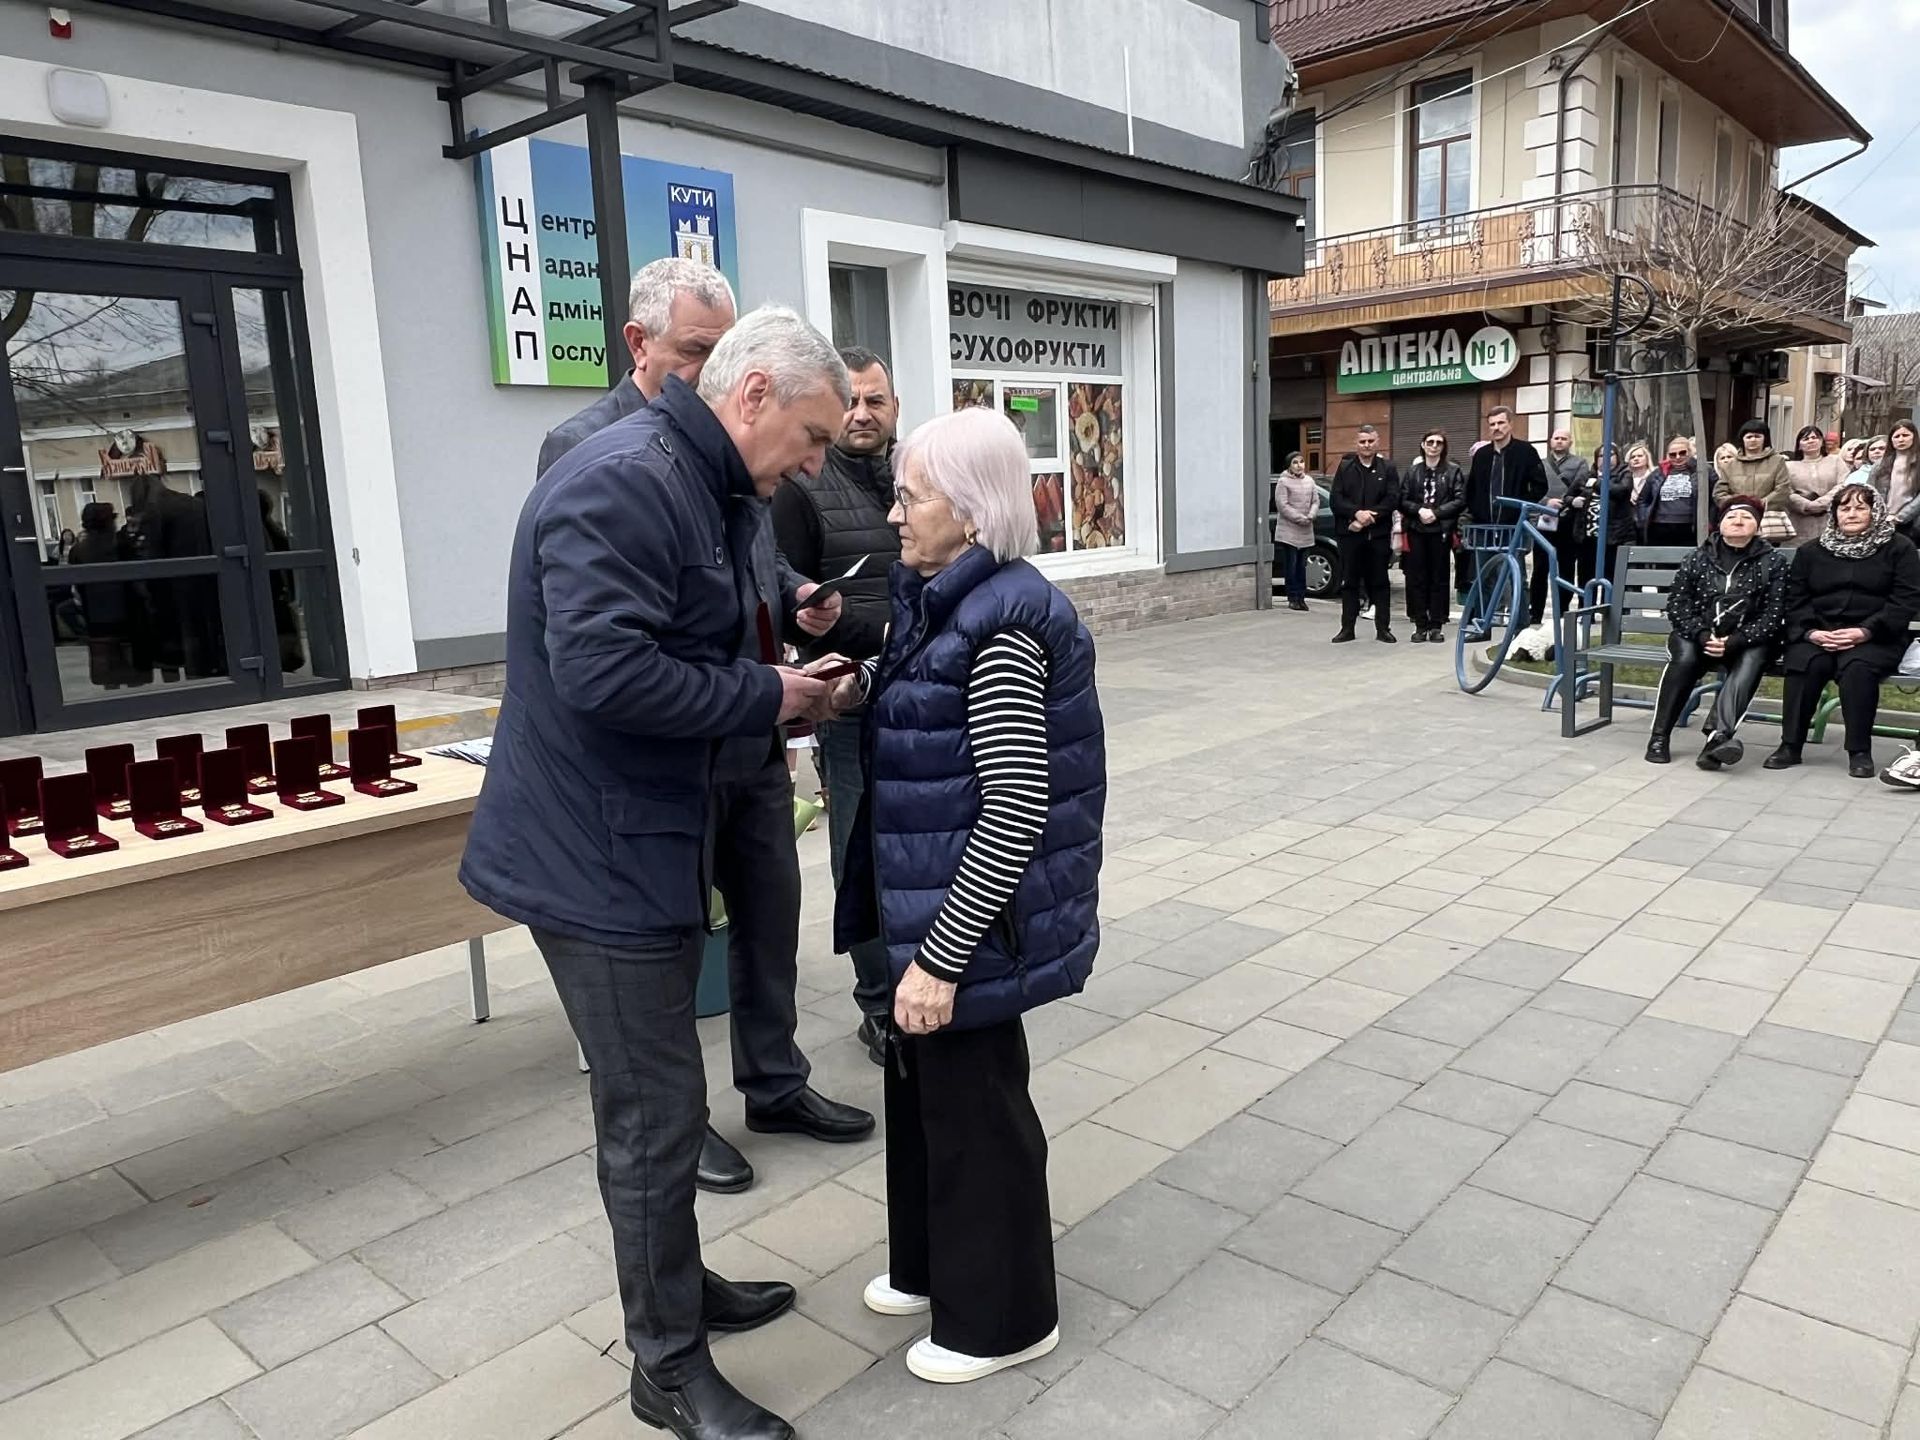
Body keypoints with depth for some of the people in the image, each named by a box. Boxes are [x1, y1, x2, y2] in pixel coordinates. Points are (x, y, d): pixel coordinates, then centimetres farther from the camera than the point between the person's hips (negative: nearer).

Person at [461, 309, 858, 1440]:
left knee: (659, 1097, 22)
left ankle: (676, 1282, 41)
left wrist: (787, 700, 4)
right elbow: (604, 669, -31)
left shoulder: (721, 495, 13)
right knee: (657, 1112, 2)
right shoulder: (622, 482, -21)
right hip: (597, 855, -10)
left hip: (657, 841, 10)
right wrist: (764, 697, -20)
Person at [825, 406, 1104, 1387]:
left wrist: (941, 955, -25)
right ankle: (931, 1264, 45)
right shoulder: (942, 598, 6)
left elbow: (1016, 809, -26)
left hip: (973, 919, -9)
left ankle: (1001, 1316, 30)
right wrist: (861, 687, 5)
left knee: (975, 1103, 8)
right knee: (921, 1082, 23)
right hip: (924, 901, 9)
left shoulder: (1002, 621, -22)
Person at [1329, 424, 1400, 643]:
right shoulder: (1345, 467, 8)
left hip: (1379, 534, -1)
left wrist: (1369, 517, -15)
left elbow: (1392, 499, -5)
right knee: (1349, 582, 5)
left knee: (1379, 582, 5)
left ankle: (1383, 628, 11)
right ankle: (1347, 628, 11)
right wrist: (1357, 513, -17)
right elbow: (1336, 499, -2)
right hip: (1350, 533, 1)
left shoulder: (1387, 468, 6)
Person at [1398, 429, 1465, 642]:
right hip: (1416, 530, 2)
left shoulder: (1453, 471, 4)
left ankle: (1436, 626, 7)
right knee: (1416, 579, 1)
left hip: (1441, 531, -2)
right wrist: (1419, 510, -12)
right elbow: (1402, 500, 5)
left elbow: (1460, 500, -3)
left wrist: (1436, 512, -13)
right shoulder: (1412, 470, 10)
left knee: (1439, 579, 2)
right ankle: (1420, 625, 7)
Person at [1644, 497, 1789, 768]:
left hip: (1746, 640, -1)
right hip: (1698, 635, 1)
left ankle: (1719, 735, -53)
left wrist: (1734, 641, -19)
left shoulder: (1773, 561, 6)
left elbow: (1774, 613, -3)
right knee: (1685, 657, -32)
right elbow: (1677, 604, 2)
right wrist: (1702, 636, -17)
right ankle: (1659, 736, -27)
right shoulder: (1697, 559, 11)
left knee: (1751, 660, -34)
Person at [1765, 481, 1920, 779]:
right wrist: (1810, 632, -12)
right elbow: (1795, 600, 8)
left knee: (1858, 667, -34)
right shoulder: (1811, 552, 17)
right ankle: (1790, 745, -23)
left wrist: (1865, 632, -16)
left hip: (1873, 639, -2)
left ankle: (1860, 751, -26)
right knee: (1805, 663, -31)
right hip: (1818, 635, 2)